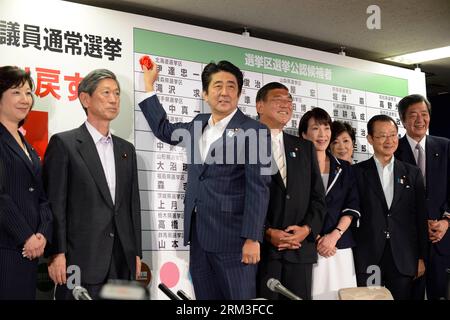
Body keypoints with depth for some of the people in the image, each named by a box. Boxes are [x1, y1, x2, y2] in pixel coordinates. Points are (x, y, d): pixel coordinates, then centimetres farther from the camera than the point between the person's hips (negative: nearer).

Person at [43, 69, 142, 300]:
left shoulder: (126, 149, 17)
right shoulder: (63, 143, 0)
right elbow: (54, 203, -5)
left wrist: (136, 253, 12)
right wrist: (56, 254, -12)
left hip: (123, 261, 5)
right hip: (81, 260, -5)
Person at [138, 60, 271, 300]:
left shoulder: (253, 131, -8)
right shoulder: (198, 124, 13)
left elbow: (258, 188, -12)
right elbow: (163, 130, 29)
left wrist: (252, 238, -16)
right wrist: (148, 84, 28)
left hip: (232, 235, -7)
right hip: (198, 234, 7)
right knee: (205, 296, 13)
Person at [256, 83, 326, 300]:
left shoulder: (305, 148, 18)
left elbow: (318, 196, 13)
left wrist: (307, 228, -4)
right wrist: (267, 233, -14)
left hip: (300, 248, 4)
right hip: (260, 248, -4)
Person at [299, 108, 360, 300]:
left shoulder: (344, 168, 13)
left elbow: (352, 207, 6)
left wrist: (335, 235, -9)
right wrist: (314, 239, -11)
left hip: (340, 247, 3)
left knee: (339, 294, -1)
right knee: (311, 293, -6)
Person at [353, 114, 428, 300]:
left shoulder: (412, 173, 9)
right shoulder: (357, 172, 3)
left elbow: (420, 217, 9)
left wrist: (421, 257, 6)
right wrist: (348, 256, -1)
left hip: (404, 260, 2)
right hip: (367, 259, -1)